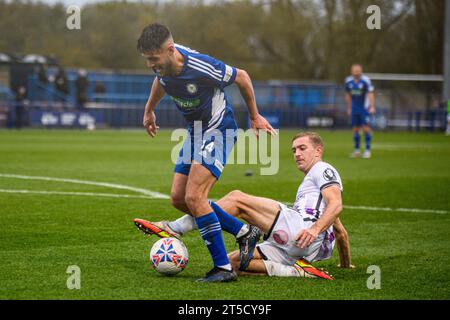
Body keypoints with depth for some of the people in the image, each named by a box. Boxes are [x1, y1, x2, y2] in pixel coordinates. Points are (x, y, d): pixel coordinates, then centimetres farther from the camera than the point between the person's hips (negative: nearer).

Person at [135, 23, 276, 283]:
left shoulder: (202, 67, -31)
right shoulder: (163, 64, -10)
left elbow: (242, 78, -13)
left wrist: (255, 117, 0)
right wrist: (149, 110, 28)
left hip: (218, 131, -8)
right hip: (195, 132, 8)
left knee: (194, 197, -20)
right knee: (178, 198, 4)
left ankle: (223, 268, -13)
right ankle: (244, 233, 18)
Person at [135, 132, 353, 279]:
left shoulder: (323, 169, 11)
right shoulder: (310, 182, 41)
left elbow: (336, 204, -10)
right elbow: (341, 232, 44)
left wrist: (315, 229, -26)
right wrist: (346, 264, 51)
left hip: (299, 228, -10)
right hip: (290, 248, 10)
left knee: (237, 199, -12)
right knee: (232, 262, -2)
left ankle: (174, 230, -18)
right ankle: (295, 271, -15)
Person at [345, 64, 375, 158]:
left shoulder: (366, 80, -12)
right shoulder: (348, 81, 3)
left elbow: (370, 94, -13)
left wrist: (372, 107, -22)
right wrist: (348, 108, 18)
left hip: (364, 109, -4)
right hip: (354, 109, 4)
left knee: (366, 128, -9)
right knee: (355, 129, 5)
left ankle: (367, 150, -4)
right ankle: (357, 150, 14)